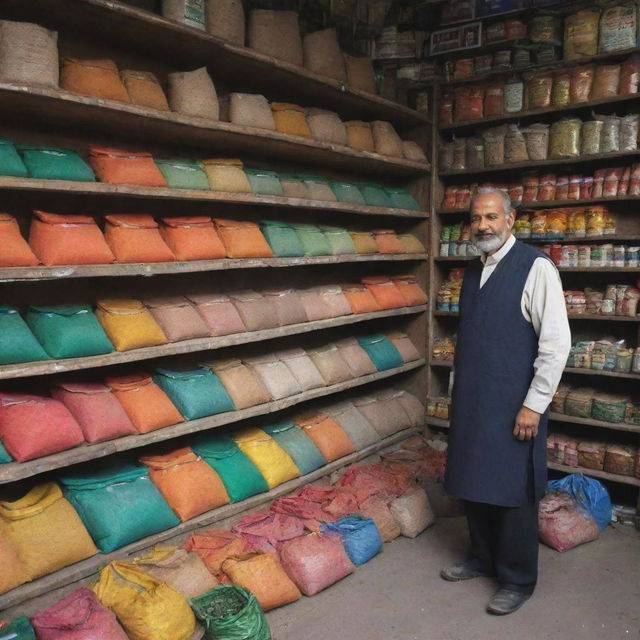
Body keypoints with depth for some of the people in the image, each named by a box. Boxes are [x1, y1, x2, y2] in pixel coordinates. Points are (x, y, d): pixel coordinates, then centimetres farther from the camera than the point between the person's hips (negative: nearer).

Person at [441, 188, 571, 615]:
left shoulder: (536, 268, -12)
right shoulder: (473, 271, 10)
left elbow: (557, 343, -15)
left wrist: (534, 404, -16)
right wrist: (461, 394, 16)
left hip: (513, 406, -7)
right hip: (471, 403, 7)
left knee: (512, 493, 6)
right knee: (473, 483, 17)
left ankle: (518, 580, 26)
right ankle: (483, 558, 38)